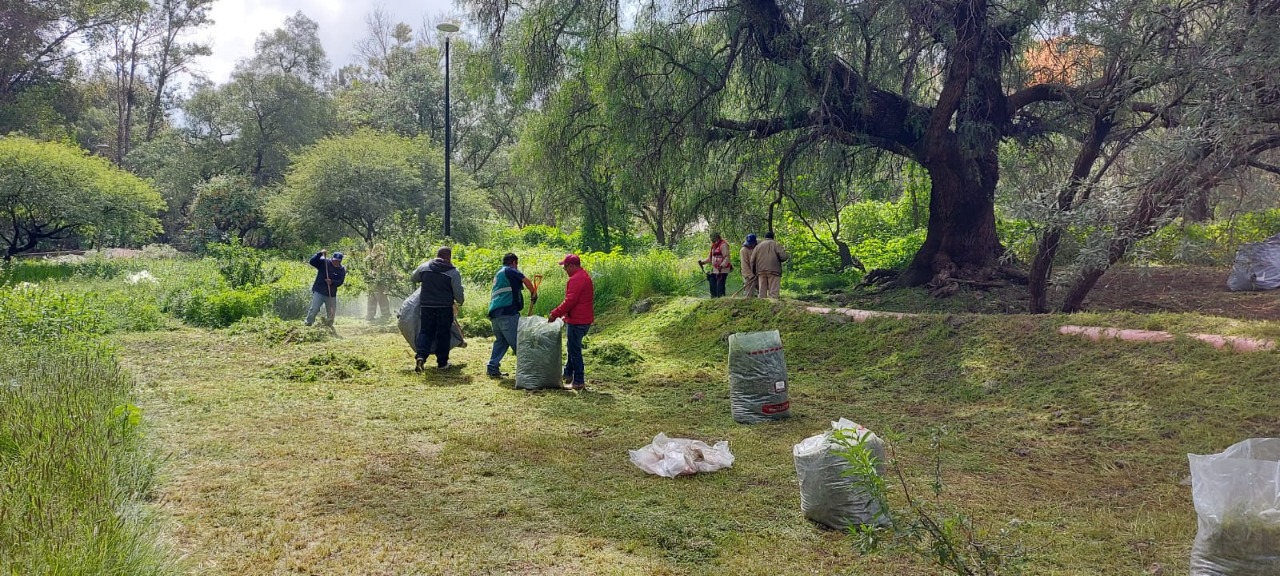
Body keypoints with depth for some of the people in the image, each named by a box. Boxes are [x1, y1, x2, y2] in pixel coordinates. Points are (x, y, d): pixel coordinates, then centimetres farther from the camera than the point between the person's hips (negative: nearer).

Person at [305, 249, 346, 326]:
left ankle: (329, 325, 25)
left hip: (331, 294, 3)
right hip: (319, 292, -3)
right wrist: (320, 254, -28)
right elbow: (312, 262, -16)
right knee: (314, 309, -12)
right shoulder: (324, 262, -4)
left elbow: (340, 282, -6)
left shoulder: (342, 270, 2)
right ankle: (308, 323, -3)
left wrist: (332, 282, -25)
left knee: (331, 313, 9)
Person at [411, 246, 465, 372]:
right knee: (443, 335, 9)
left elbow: (413, 278, 20)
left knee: (425, 332, 9)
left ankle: (421, 356, -13)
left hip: (426, 306, 2)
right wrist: (460, 301, 16)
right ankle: (442, 363, 15)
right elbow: (458, 294, -6)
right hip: (445, 308, -2)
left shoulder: (424, 267, 2)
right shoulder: (453, 272, -7)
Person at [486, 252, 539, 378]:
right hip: (507, 312, -9)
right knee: (517, 342, -6)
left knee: (500, 341, 15)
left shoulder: (498, 274, 26)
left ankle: (492, 368, 10)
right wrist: (533, 294, 6)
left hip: (494, 311, 9)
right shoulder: (510, 270, 1)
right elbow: (526, 281, -10)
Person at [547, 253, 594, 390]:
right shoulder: (584, 276, 16)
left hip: (577, 321, -11)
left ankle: (579, 382, 1)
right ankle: (568, 375, 30)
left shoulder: (576, 279, -18)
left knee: (574, 350, -3)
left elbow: (569, 301, -23)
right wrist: (567, 315, 23)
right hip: (585, 319, 11)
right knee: (573, 348, 20)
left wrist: (555, 314, -15)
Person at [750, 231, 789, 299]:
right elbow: (783, 256, -8)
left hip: (761, 271, 4)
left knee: (762, 293, 5)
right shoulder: (775, 244, 6)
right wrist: (788, 255, 14)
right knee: (773, 293, -8)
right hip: (773, 270, -3)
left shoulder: (758, 246, 17)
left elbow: (752, 261, 11)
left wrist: (754, 272, 20)